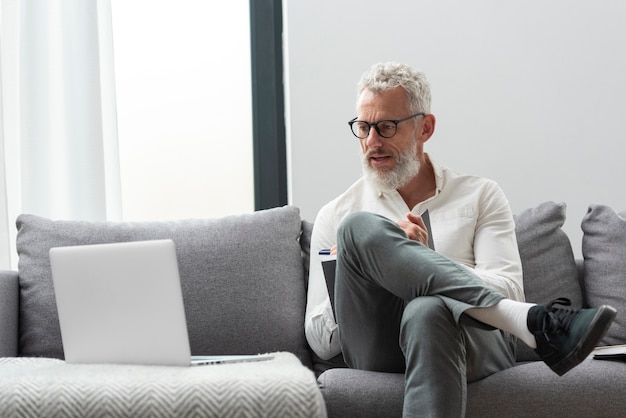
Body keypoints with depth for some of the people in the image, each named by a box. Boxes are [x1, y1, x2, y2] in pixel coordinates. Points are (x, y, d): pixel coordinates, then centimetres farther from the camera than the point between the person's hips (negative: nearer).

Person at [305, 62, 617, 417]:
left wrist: (415, 261, -8)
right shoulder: (338, 215, 21)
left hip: (473, 340, -1)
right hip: (378, 354, 2)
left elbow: (508, 291, 3)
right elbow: (321, 343, 13)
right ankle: (534, 324, -35)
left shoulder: (480, 195, 19)